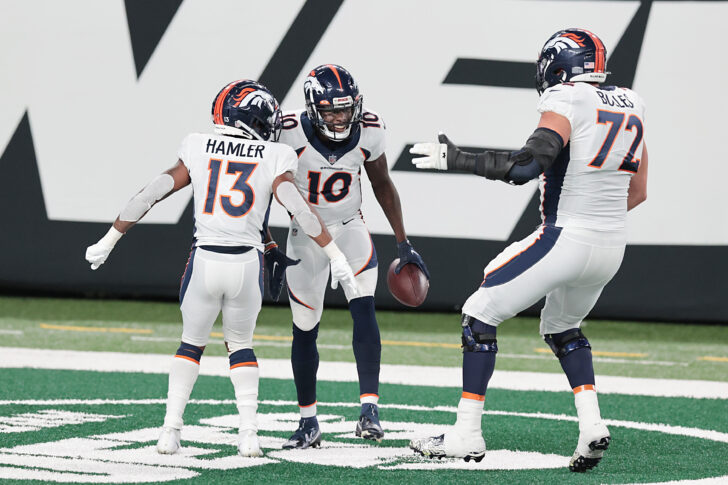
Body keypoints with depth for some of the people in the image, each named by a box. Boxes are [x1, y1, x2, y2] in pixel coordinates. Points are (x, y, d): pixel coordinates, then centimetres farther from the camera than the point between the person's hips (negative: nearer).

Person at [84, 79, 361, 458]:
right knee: (241, 345, 20)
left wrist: (108, 241, 16)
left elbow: (151, 195, 8)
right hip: (247, 263, 0)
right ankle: (248, 433, 7)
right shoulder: (273, 158, 3)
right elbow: (299, 209, -7)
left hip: (205, 260, 0)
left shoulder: (199, 150, 8)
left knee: (192, 343, 20)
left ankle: (171, 429, 9)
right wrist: (336, 258, -4)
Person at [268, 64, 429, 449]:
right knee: (305, 329, 4)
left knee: (363, 309, -20)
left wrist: (403, 243, 4)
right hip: (305, 234, -1)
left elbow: (382, 185, 3)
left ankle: (369, 408, -24)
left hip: (350, 229, 1)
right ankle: (308, 422, 19)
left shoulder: (368, 131, -14)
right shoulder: (291, 133, -22)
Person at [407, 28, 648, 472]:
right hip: (612, 249, 8)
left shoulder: (566, 103, -11)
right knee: (562, 328, 29)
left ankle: (467, 435, 4)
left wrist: (456, 160, -15)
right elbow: (637, 192, 16)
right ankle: (592, 426, 11)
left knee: (480, 315, 5)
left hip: (566, 242, -8)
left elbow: (526, 165, -23)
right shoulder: (630, 107, 11)